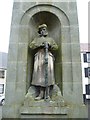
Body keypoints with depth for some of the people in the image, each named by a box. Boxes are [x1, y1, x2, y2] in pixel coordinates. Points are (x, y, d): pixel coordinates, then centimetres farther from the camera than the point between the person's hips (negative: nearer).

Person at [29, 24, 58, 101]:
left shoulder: (50, 39, 26)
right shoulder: (37, 39, 23)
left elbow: (56, 47, 13)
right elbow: (31, 45, 6)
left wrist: (49, 45, -5)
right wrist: (40, 45, -7)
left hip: (48, 57, 0)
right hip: (39, 57, 0)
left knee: (48, 74, -12)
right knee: (40, 74, -9)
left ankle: (48, 94, -13)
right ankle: (41, 94, -8)